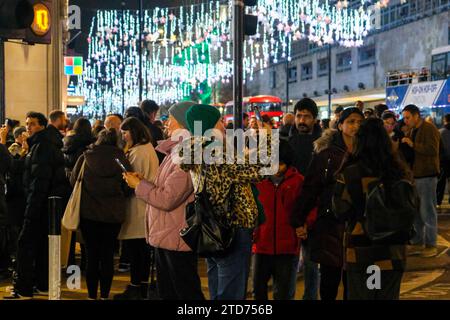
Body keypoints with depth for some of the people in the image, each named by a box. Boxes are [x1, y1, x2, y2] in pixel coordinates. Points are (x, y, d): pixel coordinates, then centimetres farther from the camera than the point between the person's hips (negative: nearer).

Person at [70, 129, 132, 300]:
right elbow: (128, 189, -2)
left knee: (92, 255, 7)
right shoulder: (121, 160, -7)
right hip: (113, 215, 0)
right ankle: (105, 294, 12)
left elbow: (73, 180, 3)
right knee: (108, 255, 10)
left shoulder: (85, 158, -7)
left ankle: (92, 295, 11)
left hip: (88, 213, 0)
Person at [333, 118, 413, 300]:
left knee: (360, 295, 9)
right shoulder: (402, 173, -5)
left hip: (361, 254, -3)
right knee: (389, 296, 15)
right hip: (394, 255, 3)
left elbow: (340, 213, -6)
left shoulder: (349, 174, -15)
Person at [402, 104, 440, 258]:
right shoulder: (413, 130, 17)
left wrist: (413, 145, -22)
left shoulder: (429, 129, -11)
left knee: (427, 212, -3)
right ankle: (417, 243, 22)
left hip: (427, 176, -9)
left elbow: (433, 150, -23)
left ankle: (431, 245, 7)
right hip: (415, 175, 9)